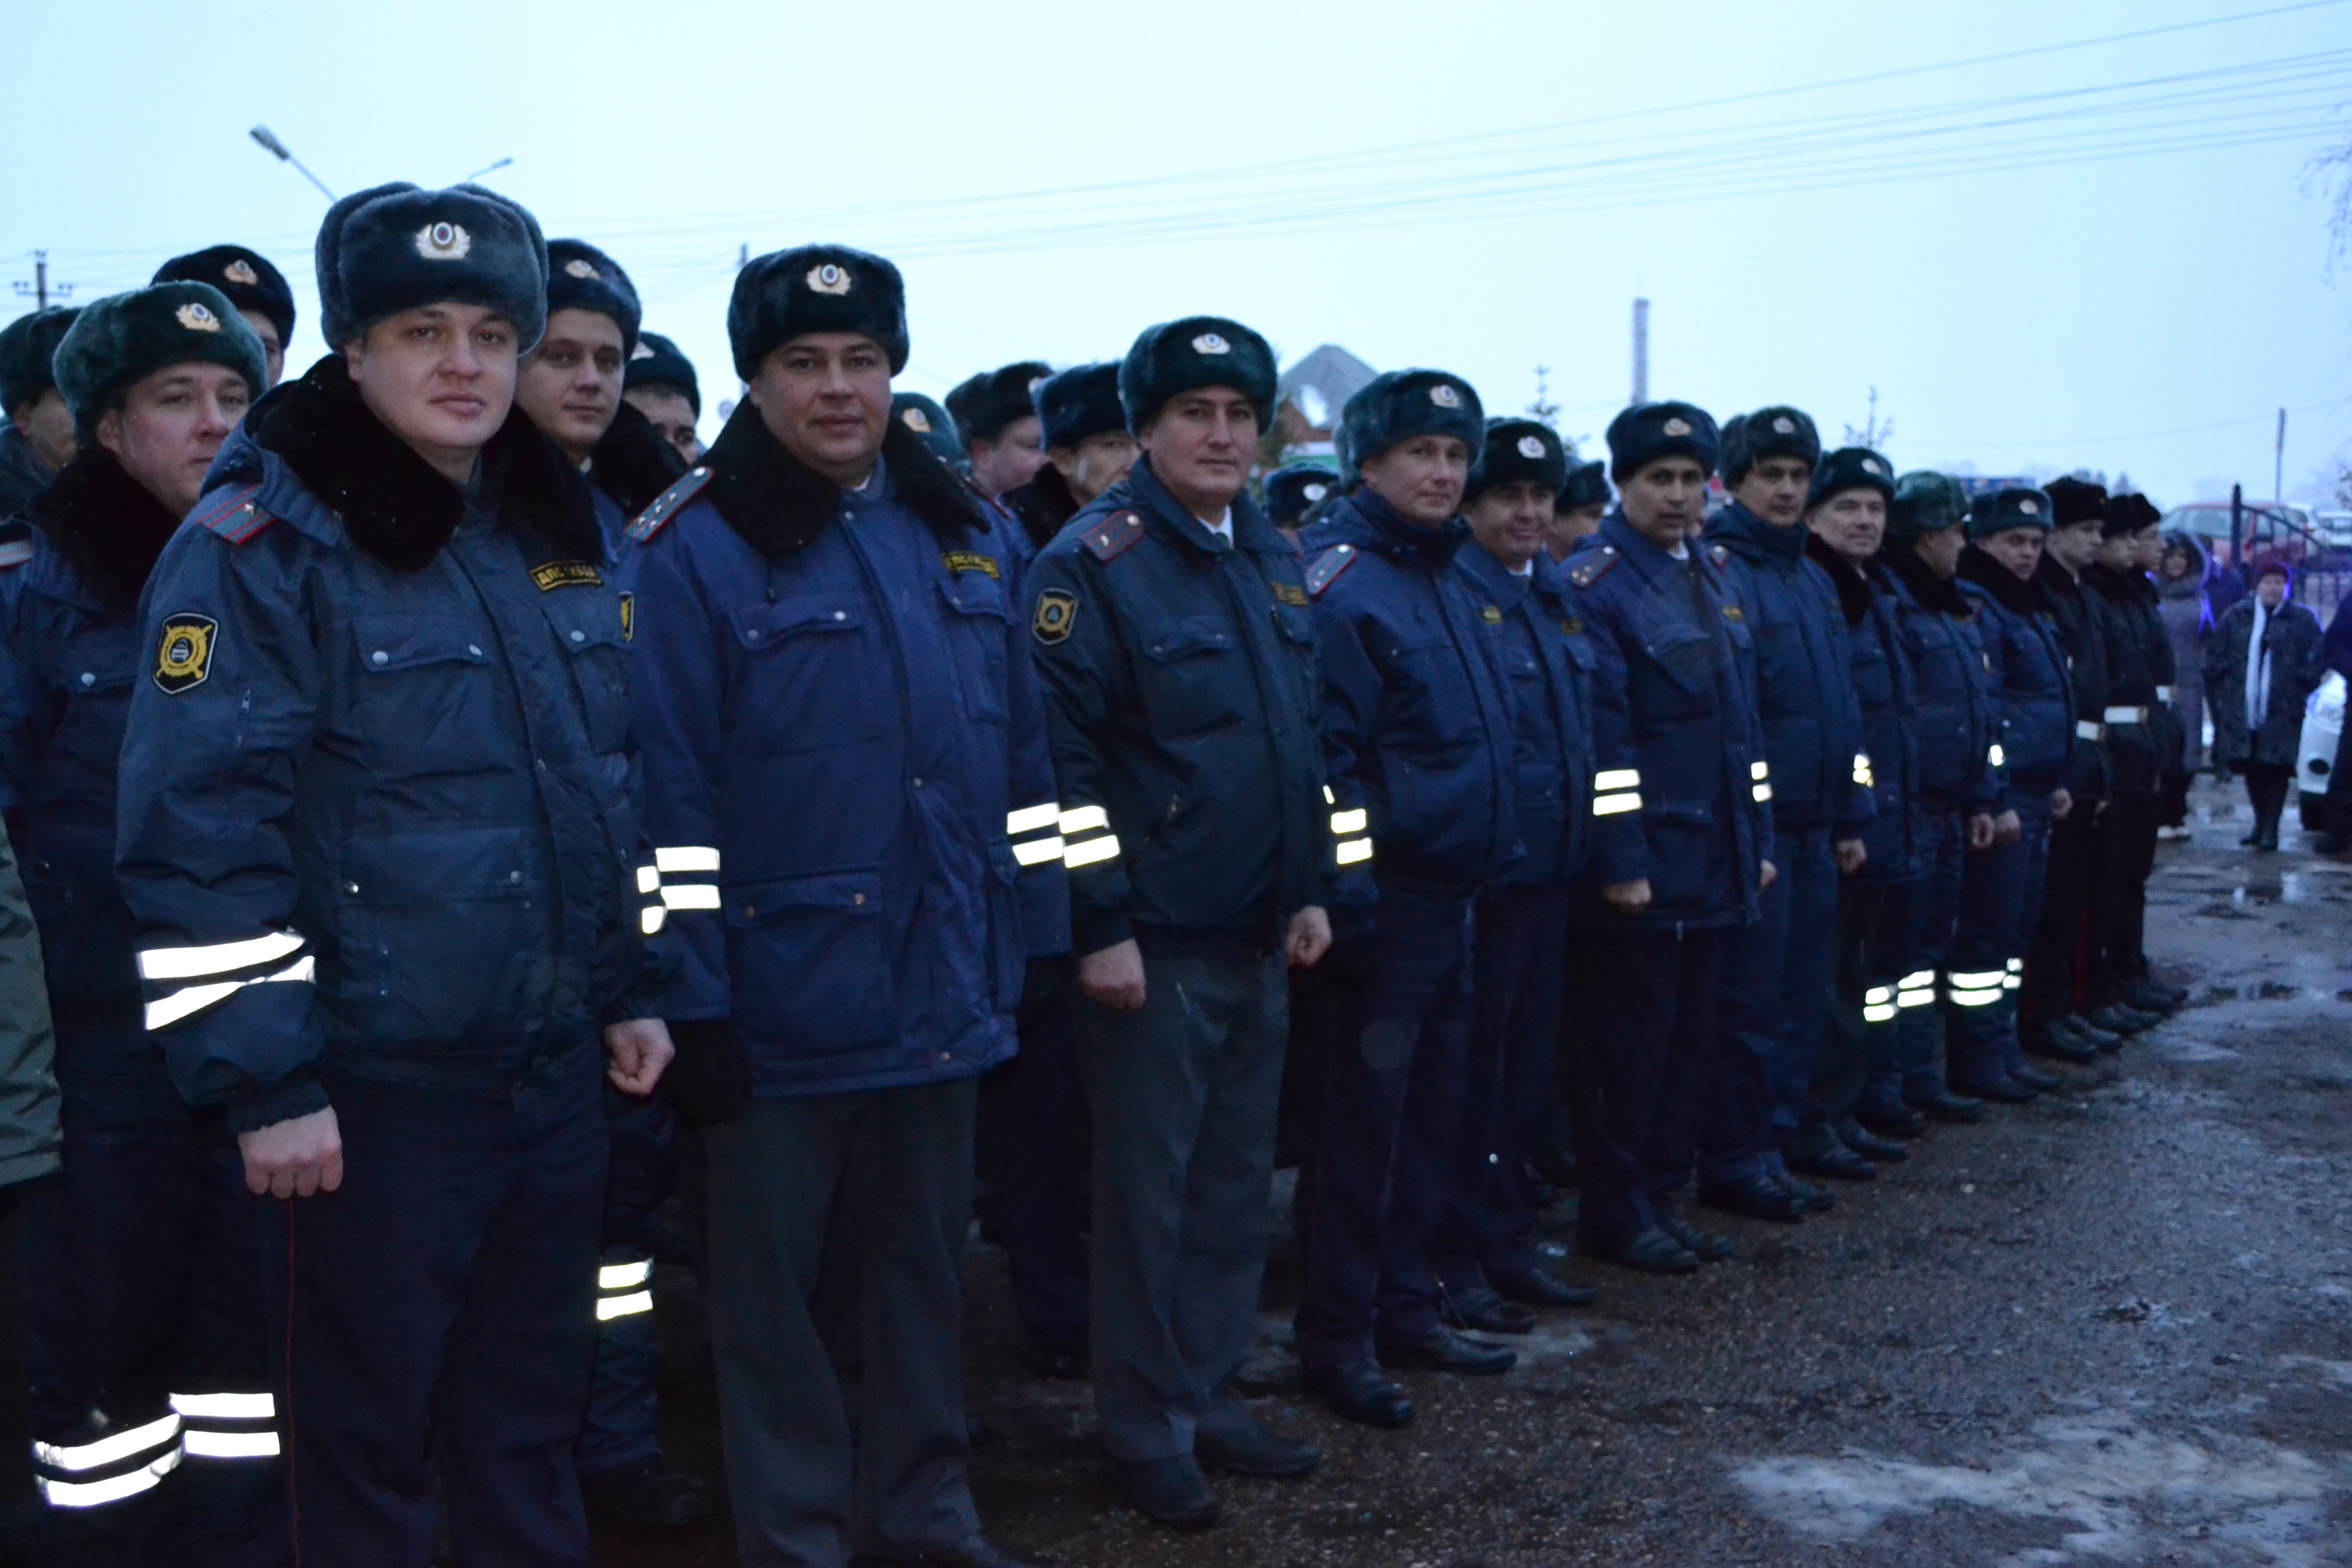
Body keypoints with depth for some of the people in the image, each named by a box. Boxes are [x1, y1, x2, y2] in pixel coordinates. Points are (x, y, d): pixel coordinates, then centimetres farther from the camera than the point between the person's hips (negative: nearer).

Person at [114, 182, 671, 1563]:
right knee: (366, 1436, 9)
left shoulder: (564, 538, 9)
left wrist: (634, 986, 13)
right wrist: (261, 1077, -17)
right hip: (372, 1084, -6)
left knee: (531, 1417, 20)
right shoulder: (261, 545, -12)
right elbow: (197, 828, -16)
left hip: (561, 1068, 6)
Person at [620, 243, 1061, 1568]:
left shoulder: (972, 535, 8)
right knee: (780, 1282, 10)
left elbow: (1022, 758, 11)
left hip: (943, 989, 5)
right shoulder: (692, 552, -8)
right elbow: (668, 791, -12)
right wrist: (691, 1000, -15)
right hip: (786, 998, -5)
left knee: (923, 1264, 18)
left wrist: (1036, 942, 8)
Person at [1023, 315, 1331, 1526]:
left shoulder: (1273, 561, 11)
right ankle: (1145, 1433, 19)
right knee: (1147, 1190, 4)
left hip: (1259, 935, 7)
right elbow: (1062, 753, -16)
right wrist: (1099, 926, -19)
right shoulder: (1094, 560, -11)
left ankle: (1209, 1400, 30)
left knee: (1235, 1184, 15)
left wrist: (1312, 888, 12)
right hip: (1151, 942, -7)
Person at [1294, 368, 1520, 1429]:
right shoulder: (1334, 582, -12)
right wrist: (1349, 896, -21)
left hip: (1453, 897, 9)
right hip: (1385, 898, -9)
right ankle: (1336, 1337, 10)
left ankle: (1404, 1308, 27)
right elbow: (1323, 754, -18)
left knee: (1432, 1112, 15)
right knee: (1362, 1118, -1)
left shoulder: (1443, 577, 16)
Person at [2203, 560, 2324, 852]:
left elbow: (2319, 656, 4)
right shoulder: (2236, 616, 8)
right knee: (2251, 769, 7)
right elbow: (2215, 654, 12)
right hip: (2242, 709, 2)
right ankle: (2261, 824, 22)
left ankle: (2270, 828, 1)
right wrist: (2221, 687, 6)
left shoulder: (2302, 619, 3)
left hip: (2281, 710, -2)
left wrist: (2303, 684, -4)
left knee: (2276, 768, -5)